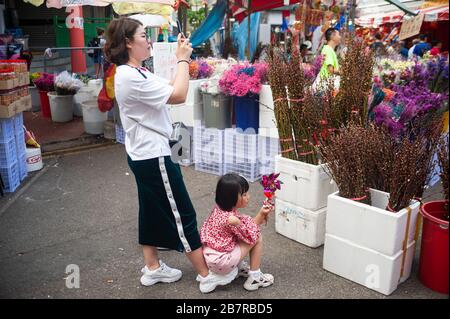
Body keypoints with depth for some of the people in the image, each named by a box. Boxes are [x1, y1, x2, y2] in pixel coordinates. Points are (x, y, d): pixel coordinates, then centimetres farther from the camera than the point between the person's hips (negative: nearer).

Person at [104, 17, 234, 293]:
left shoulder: (135, 72, 10)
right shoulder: (130, 76, -22)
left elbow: (169, 90, 11)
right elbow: (179, 95, -24)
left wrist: (183, 60, 4)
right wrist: (183, 59, -14)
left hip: (144, 155, 10)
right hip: (153, 156, -10)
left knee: (152, 211, 18)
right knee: (182, 215, -1)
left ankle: (153, 268, 32)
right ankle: (207, 275, 11)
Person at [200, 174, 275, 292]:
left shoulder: (219, 208, -3)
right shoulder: (231, 219, -28)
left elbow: (243, 223, 8)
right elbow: (250, 236, -11)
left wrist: (258, 218, -6)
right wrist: (260, 215, -11)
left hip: (209, 256, 8)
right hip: (220, 263, -8)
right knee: (258, 238, -1)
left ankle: (240, 267, 26)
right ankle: (255, 278, 11)